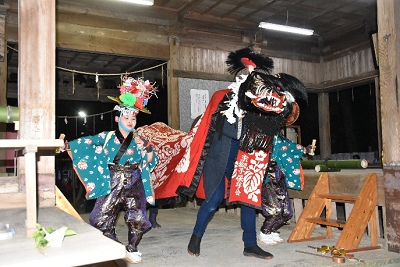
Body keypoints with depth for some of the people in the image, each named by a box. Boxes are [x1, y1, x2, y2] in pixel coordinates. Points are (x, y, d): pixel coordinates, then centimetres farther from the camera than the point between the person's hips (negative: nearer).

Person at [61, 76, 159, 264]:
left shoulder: (139, 141, 4)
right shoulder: (107, 137, 2)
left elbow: (151, 163, 5)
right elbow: (84, 143, 5)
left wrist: (148, 148, -12)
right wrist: (66, 145, -3)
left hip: (133, 186, 0)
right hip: (112, 185, 0)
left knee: (137, 219, -10)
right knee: (102, 219, -2)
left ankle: (132, 250, 16)